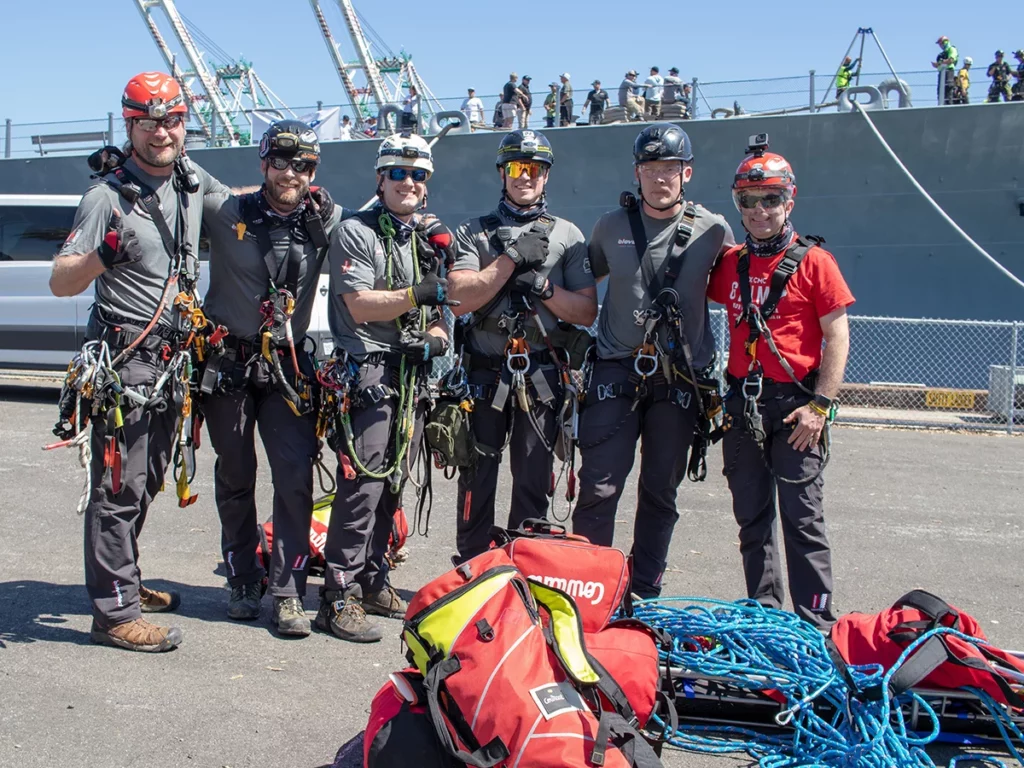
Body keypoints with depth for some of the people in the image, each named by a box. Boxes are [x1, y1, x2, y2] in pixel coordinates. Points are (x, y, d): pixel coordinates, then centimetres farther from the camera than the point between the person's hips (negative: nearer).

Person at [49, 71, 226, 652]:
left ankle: (126, 581, 32)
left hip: (173, 359, 7)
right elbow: (61, 283, -15)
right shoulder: (109, 196, -12)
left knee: (148, 483, 17)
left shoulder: (193, 180, 7)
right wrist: (102, 255, -35)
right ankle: (114, 612, 2)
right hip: (124, 361, -7)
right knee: (118, 489, -5)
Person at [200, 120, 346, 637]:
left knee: (296, 478, -8)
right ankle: (243, 581, 27)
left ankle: (288, 592, 1)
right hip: (227, 362, 0)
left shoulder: (325, 222, 1)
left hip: (288, 367, 1)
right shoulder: (225, 211, -5)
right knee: (235, 478, 11)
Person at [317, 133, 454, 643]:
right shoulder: (356, 232, -4)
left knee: (392, 487, 12)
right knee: (362, 487, -11)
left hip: (412, 377, 7)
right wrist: (417, 294, -23)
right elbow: (360, 307, -13)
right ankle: (340, 597, -5)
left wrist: (436, 337, 2)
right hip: (367, 376, -7)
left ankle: (373, 582, 23)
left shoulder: (430, 237, 18)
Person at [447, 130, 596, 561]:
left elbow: (587, 312, 4)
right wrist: (512, 258, -12)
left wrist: (543, 287, -11)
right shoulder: (473, 233, 9)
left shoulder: (567, 235, 10)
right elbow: (461, 298, -7)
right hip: (484, 372, 0)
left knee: (533, 483, 4)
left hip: (542, 375, 0)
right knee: (477, 477, 5)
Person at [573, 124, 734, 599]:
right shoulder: (611, 226, 6)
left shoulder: (713, 231, 2)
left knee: (661, 492, 8)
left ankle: (645, 593, 21)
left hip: (680, 377, 0)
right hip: (617, 369, 0)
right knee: (599, 486, -7)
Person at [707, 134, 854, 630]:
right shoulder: (729, 263, 10)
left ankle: (816, 621, 4)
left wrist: (820, 405, -12)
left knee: (802, 515, -4)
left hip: (795, 403, -5)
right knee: (751, 515, 11)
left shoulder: (813, 261, -3)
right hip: (743, 403, 5)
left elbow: (837, 336, -6)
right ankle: (763, 609, 23)